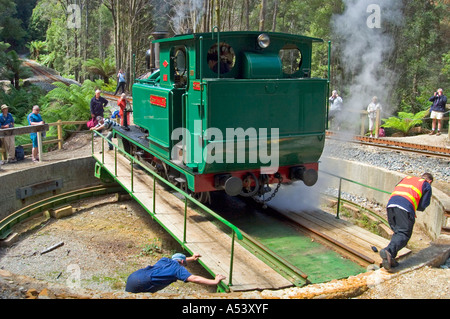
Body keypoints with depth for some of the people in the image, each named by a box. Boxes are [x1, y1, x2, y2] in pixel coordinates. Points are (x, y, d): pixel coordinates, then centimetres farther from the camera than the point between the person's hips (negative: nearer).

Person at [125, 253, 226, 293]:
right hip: (140, 283, -8)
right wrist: (215, 281, 2)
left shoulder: (165, 260, 26)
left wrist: (192, 258, 62)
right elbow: (194, 279, -4)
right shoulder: (178, 268, 5)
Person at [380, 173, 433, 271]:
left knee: (397, 232, 14)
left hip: (391, 204, 5)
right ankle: (388, 251, -33)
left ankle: (389, 258, -4)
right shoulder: (427, 185, 21)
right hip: (406, 207, -5)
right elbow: (422, 206, 15)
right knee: (404, 233, -6)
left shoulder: (406, 178, 35)